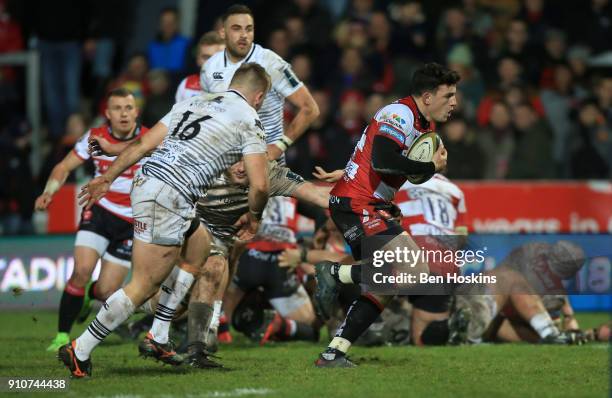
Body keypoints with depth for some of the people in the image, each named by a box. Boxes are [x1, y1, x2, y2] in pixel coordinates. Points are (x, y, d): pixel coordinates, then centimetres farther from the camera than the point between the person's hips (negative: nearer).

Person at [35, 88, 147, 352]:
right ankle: (62, 336, -8)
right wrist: (49, 192, -13)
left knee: (106, 292, -3)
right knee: (82, 271, -22)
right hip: (99, 212, 1)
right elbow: (65, 166, 4)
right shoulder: (95, 137, -5)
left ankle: (88, 294, 37)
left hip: (132, 222, -1)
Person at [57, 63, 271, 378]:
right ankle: (80, 350, -1)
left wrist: (107, 178, 23)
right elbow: (259, 185, -5)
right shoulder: (248, 120, 1)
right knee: (144, 287, -2)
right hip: (168, 200, -8)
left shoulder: (194, 103, 20)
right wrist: (253, 217, 14)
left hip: (146, 181, 8)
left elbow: (142, 144, 17)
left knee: (200, 249, 25)